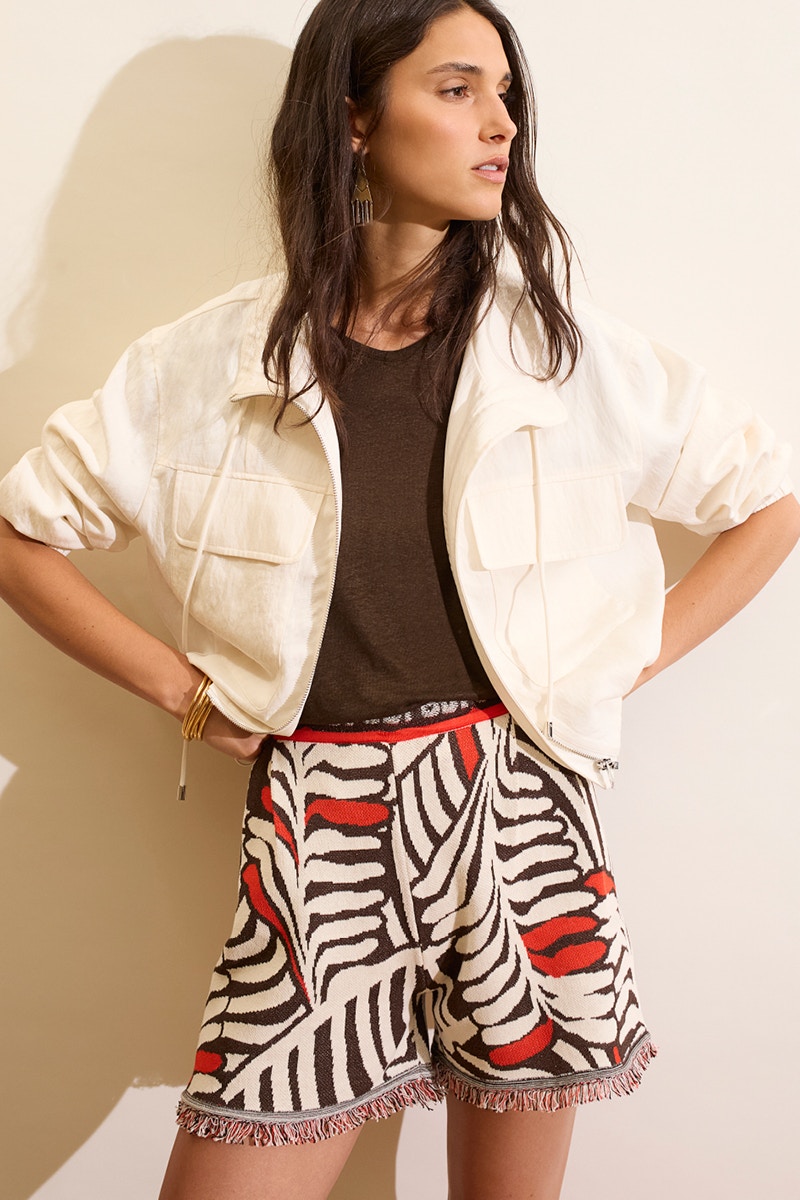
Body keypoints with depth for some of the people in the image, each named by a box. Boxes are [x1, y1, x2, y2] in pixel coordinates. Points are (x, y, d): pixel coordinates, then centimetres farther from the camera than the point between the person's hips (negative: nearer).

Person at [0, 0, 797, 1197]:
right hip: (317, 827, 0)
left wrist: (616, 666, 1)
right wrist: (182, 689, -2)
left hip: (518, 817, 1)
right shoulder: (217, 362, -2)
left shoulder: (569, 351, -1)